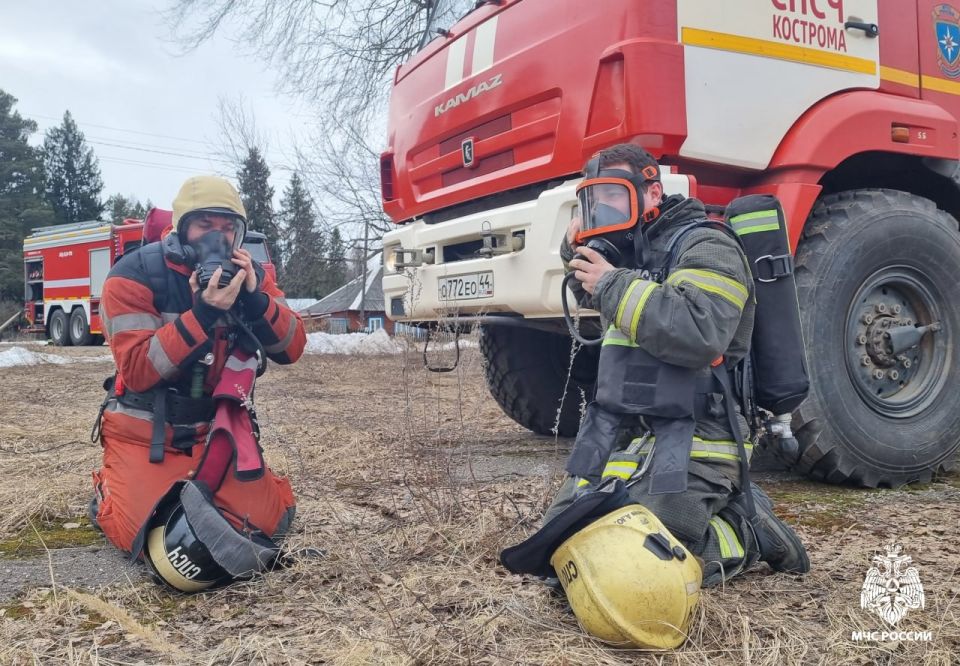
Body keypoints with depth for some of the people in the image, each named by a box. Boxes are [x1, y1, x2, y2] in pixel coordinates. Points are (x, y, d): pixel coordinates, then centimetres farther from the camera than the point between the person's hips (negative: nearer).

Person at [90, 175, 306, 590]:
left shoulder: (249, 274, -1)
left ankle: (193, 489, 21)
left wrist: (256, 299, -26)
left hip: (217, 430, 4)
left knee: (269, 520, -8)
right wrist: (202, 315, -33)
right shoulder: (134, 276, -15)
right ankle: (108, 490, 17)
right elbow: (137, 371, -23)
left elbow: (291, 350, -8)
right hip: (147, 432, -3)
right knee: (176, 555, -15)